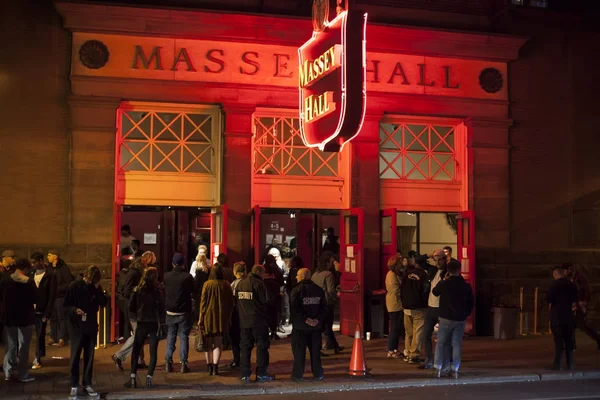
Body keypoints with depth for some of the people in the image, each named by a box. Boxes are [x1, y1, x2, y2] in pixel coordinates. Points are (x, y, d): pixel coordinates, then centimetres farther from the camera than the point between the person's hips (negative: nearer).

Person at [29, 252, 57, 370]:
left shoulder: (50, 275, -8)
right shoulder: (32, 273, 5)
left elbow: (52, 295, -8)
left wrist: (47, 313, -12)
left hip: (42, 310, -4)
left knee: (40, 335, 2)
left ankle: (38, 359, 12)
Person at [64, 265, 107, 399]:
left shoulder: (96, 287, 2)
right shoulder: (74, 286, -8)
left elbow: (104, 303, -2)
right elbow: (66, 304, -5)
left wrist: (98, 290, -14)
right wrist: (74, 310, -24)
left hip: (91, 327, 3)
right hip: (76, 327, -3)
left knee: (89, 357, 9)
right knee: (75, 357, 1)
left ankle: (87, 384, 18)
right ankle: (74, 386, 9)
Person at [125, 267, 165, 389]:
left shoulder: (137, 291, -2)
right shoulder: (157, 292, -7)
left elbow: (130, 309, -1)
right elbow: (162, 310, -7)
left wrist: (137, 317, 13)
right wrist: (161, 323, 4)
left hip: (141, 324, 1)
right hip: (154, 325, -1)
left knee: (136, 351, 12)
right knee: (153, 353, 7)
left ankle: (133, 378, 5)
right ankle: (149, 378, -2)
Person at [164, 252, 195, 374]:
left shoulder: (166, 276, -5)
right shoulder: (188, 277, -13)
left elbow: (163, 292, 5)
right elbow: (193, 293, -4)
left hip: (170, 312, 3)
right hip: (184, 312, -2)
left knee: (171, 337, 12)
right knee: (184, 337, 4)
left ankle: (168, 362, 12)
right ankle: (183, 363, 3)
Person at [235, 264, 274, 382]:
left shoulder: (240, 284, 8)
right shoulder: (259, 284, -11)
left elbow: (236, 301, 10)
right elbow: (265, 301, -12)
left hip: (244, 321, 6)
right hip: (259, 321, -6)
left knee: (245, 347, 10)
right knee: (262, 346, 3)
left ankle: (245, 375, 9)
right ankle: (261, 374, 3)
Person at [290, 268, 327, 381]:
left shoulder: (297, 290, -9)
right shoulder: (319, 290, 6)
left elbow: (294, 308, -18)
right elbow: (324, 307, 1)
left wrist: (305, 319, -16)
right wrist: (318, 319, -7)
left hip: (300, 326, -4)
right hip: (316, 326, 4)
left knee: (299, 350, 4)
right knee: (315, 350, 11)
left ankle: (298, 374, 6)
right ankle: (318, 373, 14)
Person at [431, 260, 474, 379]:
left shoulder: (443, 284, -10)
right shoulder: (466, 286, -2)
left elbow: (434, 292, 12)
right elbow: (471, 302, 8)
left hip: (446, 318, -2)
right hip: (461, 319, 2)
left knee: (441, 343, 7)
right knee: (457, 344, 6)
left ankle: (438, 368, 5)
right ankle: (454, 370, 6)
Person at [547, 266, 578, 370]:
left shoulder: (556, 285, -12)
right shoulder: (572, 285, 6)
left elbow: (548, 298, -11)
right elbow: (575, 300, 15)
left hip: (557, 317, -5)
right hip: (569, 317, 5)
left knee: (559, 341, -4)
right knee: (569, 341, 10)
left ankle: (557, 364, -4)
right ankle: (570, 364, 13)